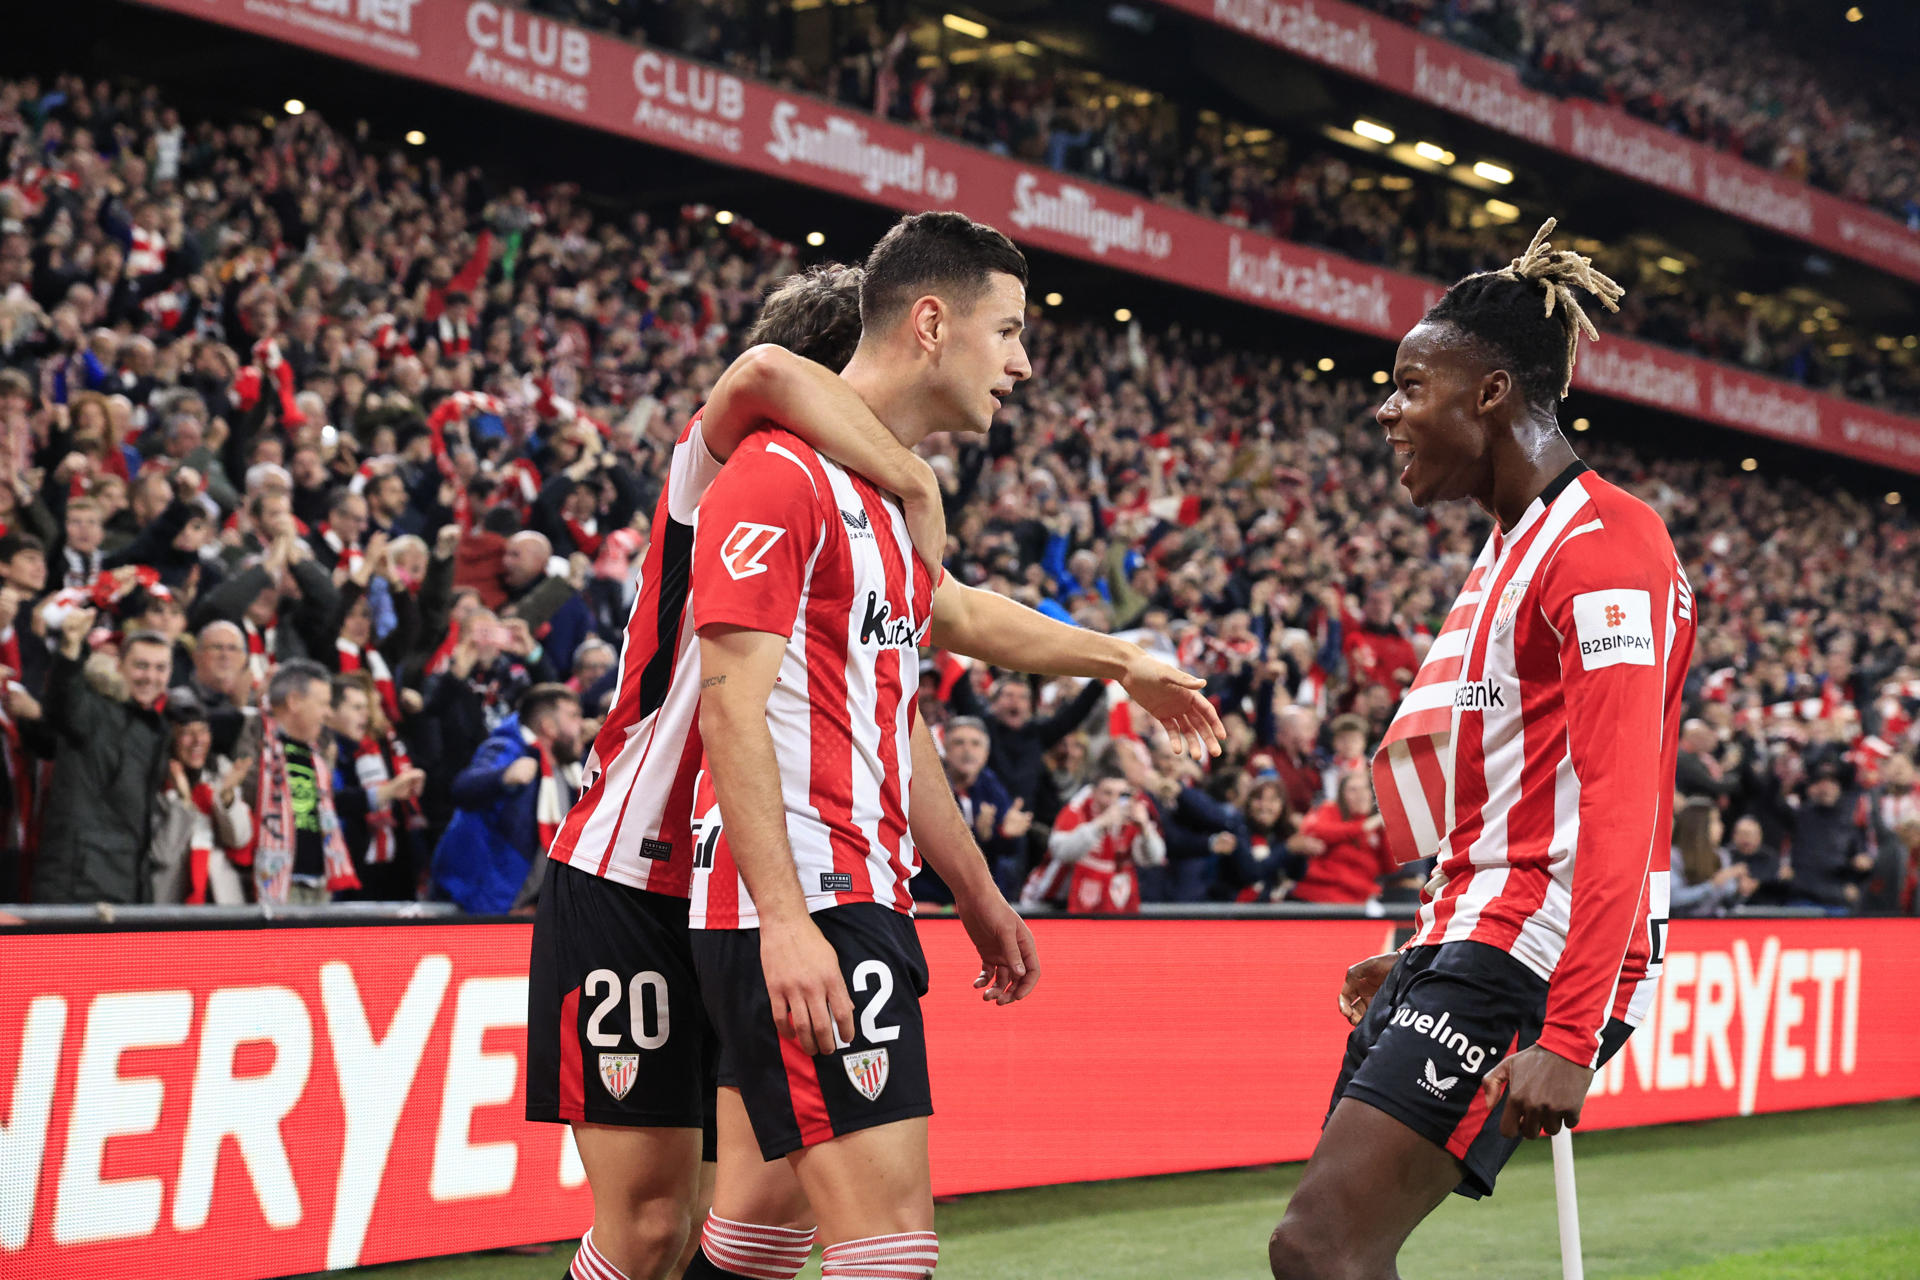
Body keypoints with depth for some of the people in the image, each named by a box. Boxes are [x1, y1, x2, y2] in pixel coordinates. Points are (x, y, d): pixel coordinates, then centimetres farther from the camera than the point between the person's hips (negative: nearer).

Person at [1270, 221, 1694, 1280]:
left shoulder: (1603, 544, -12)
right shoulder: (1509, 547, 20)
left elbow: (1621, 808, -21)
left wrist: (1569, 1040, -27)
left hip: (1531, 955, -10)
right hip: (1471, 939, 10)